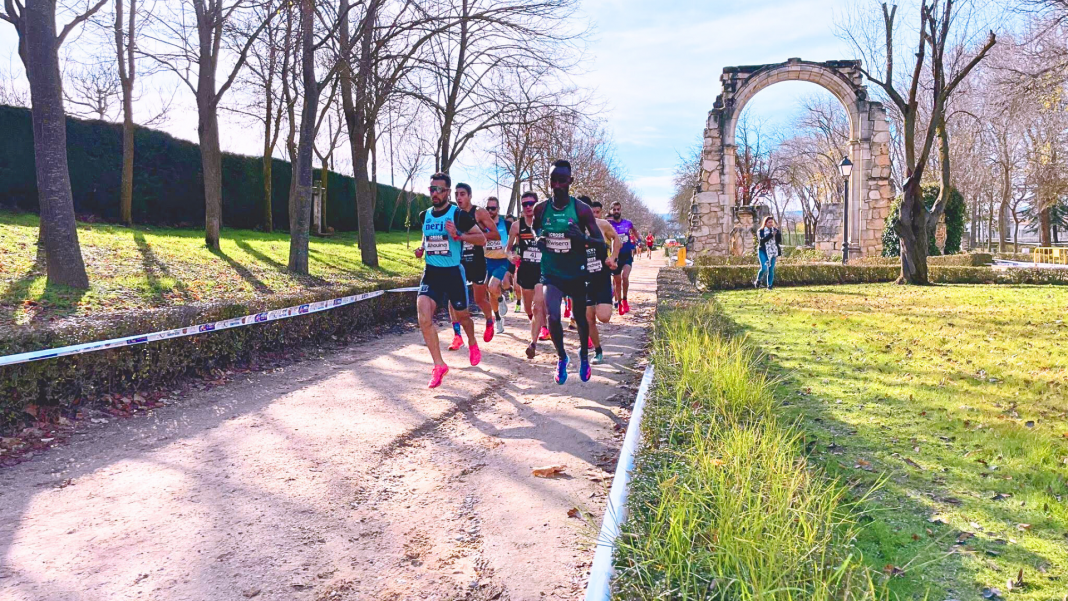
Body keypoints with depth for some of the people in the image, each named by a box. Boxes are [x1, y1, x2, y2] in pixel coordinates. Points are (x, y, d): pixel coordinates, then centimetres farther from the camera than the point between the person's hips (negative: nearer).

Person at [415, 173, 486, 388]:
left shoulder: (459, 215, -10)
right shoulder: (424, 215, 6)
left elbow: (482, 239, -10)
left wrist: (458, 235, -24)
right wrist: (421, 248, 5)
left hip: (453, 272, -3)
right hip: (431, 273, 3)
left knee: (461, 315, 14)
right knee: (424, 317, -17)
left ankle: (472, 344, 49)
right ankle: (439, 365, -8)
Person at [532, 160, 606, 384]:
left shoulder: (581, 209, -12)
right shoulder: (540, 209, -5)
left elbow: (601, 242, -10)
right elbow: (534, 230, 16)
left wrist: (583, 238, -31)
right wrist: (538, 240, -8)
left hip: (576, 274, 0)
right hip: (551, 274, 0)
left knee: (580, 318, 13)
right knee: (552, 317, -17)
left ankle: (584, 355, 43)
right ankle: (561, 358, 10)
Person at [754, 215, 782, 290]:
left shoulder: (775, 230, 9)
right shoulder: (761, 231, 1)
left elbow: (779, 241, 1)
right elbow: (762, 240, -16)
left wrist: (778, 234, -17)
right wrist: (771, 235, -23)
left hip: (773, 252, 3)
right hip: (763, 251, -3)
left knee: (771, 270, 2)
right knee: (764, 268, -16)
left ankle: (770, 286, 10)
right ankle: (757, 281, 8)